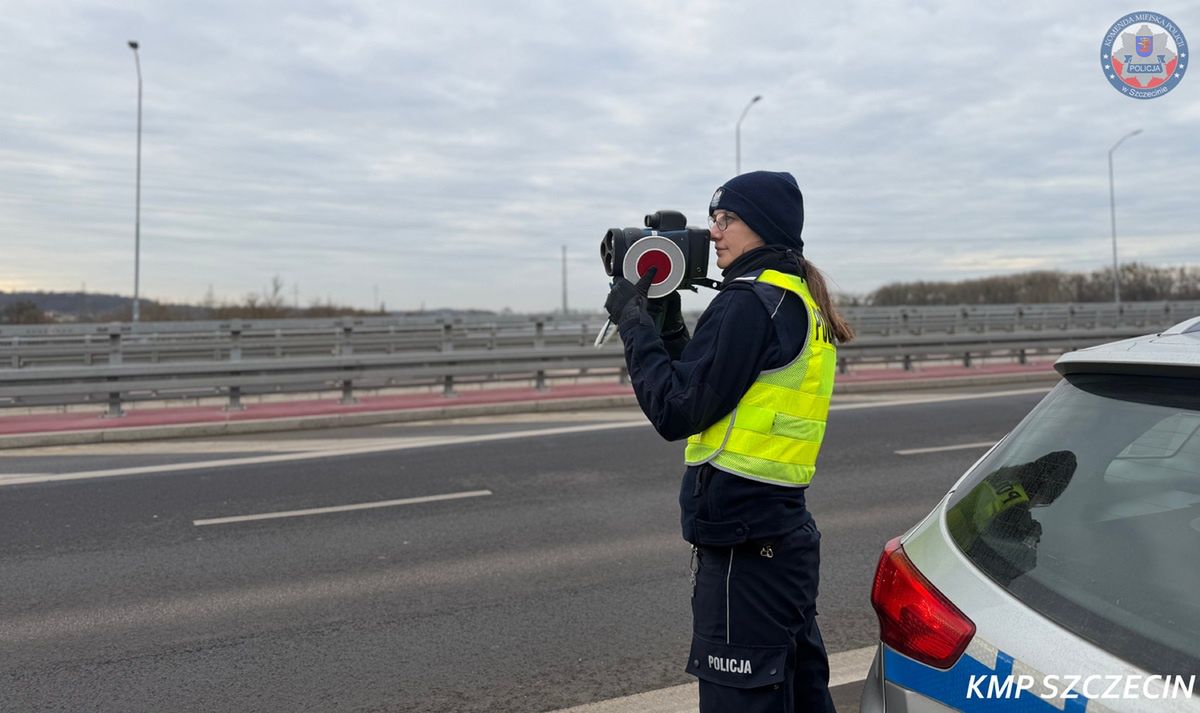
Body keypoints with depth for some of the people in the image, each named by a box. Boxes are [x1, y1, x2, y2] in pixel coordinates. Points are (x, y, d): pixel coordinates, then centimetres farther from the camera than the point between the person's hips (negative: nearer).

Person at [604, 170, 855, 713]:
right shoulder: (802, 304, 15)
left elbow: (676, 412, -18)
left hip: (742, 546, -10)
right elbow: (705, 384, 17)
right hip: (787, 531, 10)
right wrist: (665, 317, 10)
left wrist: (634, 322, -9)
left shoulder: (748, 303, -16)